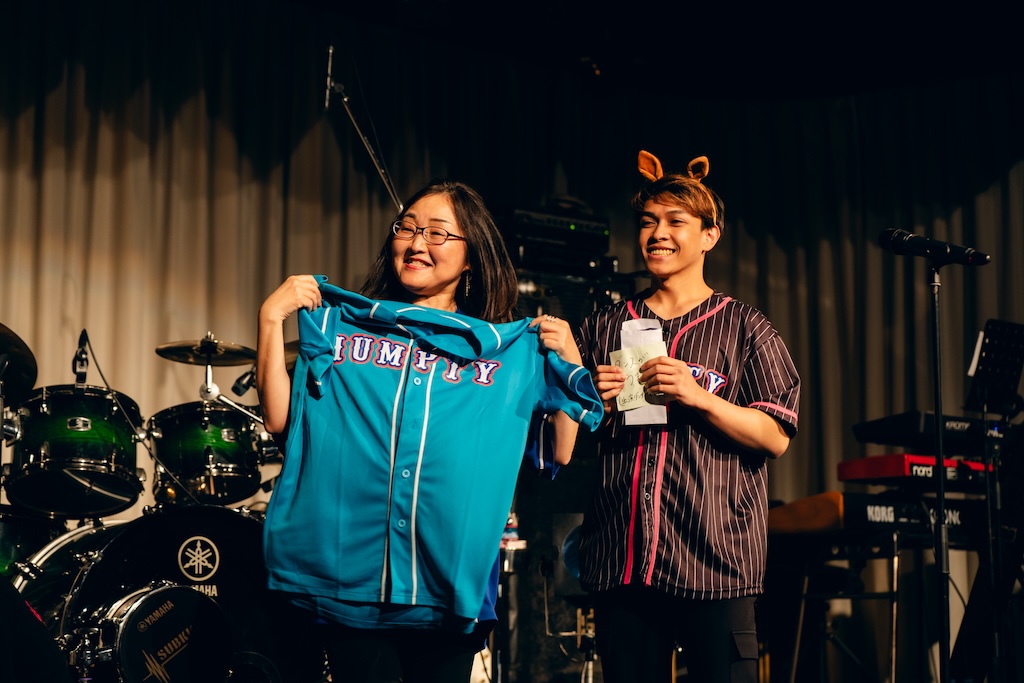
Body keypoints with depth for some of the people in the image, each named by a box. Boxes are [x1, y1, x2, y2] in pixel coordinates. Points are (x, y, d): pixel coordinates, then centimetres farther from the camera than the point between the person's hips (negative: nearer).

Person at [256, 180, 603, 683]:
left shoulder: (515, 349, 7)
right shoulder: (338, 322, 7)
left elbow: (557, 454, 6)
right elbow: (280, 420, 0)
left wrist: (567, 363, -4)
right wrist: (271, 318, -5)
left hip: (453, 582, 1)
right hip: (351, 574, -1)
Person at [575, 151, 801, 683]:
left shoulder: (743, 328, 6)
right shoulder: (605, 326, 15)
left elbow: (775, 438, -2)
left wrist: (698, 396, -14)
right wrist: (593, 404, -1)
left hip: (715, 558, -3)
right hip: (620, 559, 3)